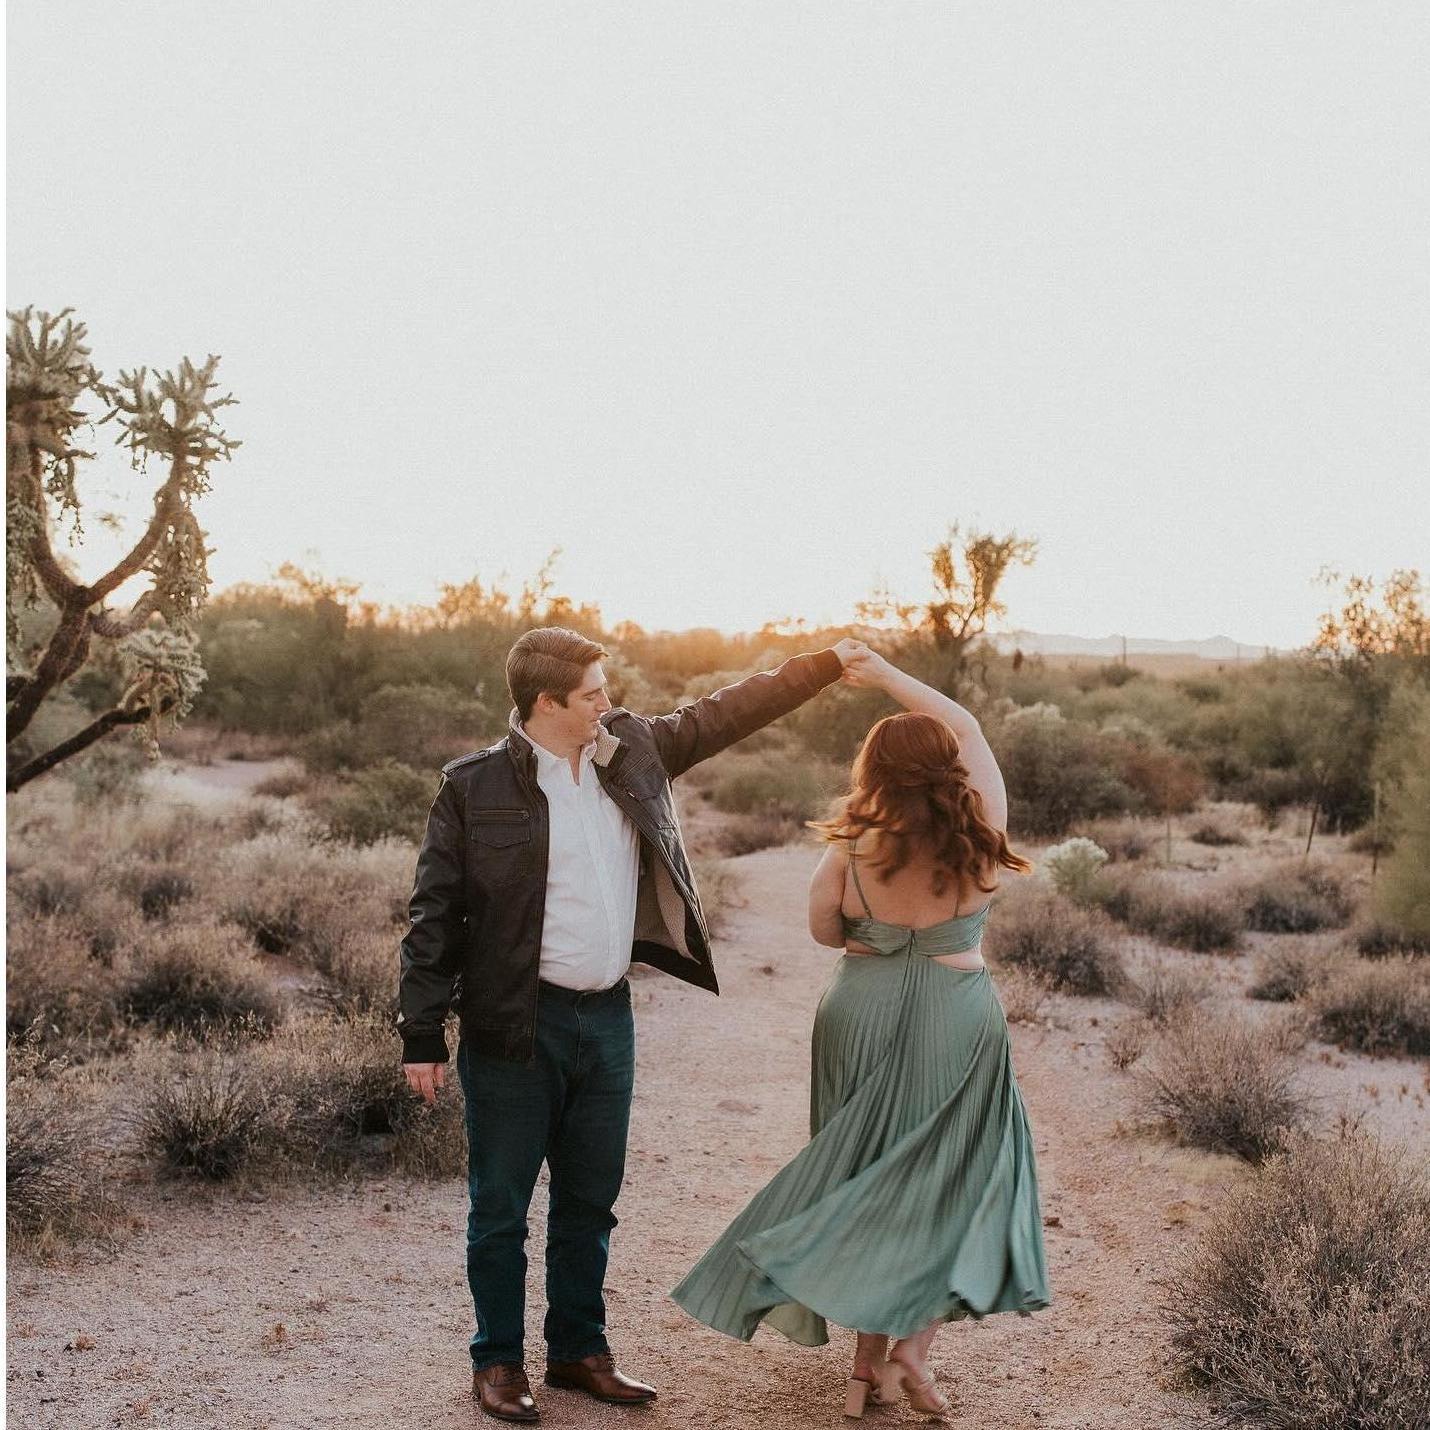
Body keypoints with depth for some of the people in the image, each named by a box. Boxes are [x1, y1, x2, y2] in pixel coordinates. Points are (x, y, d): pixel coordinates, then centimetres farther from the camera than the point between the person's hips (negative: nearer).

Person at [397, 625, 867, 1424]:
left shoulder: (633, 751, 5)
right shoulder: (477, 786, -11)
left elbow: (726, 713, 13)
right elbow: (435, 913, -9)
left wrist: (832, 661, 9)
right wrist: (423, 1033, -11)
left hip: (608, 1016, 5)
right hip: (517, 1023, -5)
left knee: (591, 1201, 16)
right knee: (501, 1207, 8)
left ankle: (579, 1350, 32)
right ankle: (498, 1360, 24)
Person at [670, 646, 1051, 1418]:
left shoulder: (852, 847, -10)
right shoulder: (978, 835, -8)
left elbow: (825, 930, 5)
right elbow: (967, 728, 5)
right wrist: (886, 674, 10)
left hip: (860, 1015, 1)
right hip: (956, 1022, -1)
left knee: (869, 1181, 13)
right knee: (952, 1182, 11)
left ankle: (869, 1357, 18)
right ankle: (914, 1345, 0)